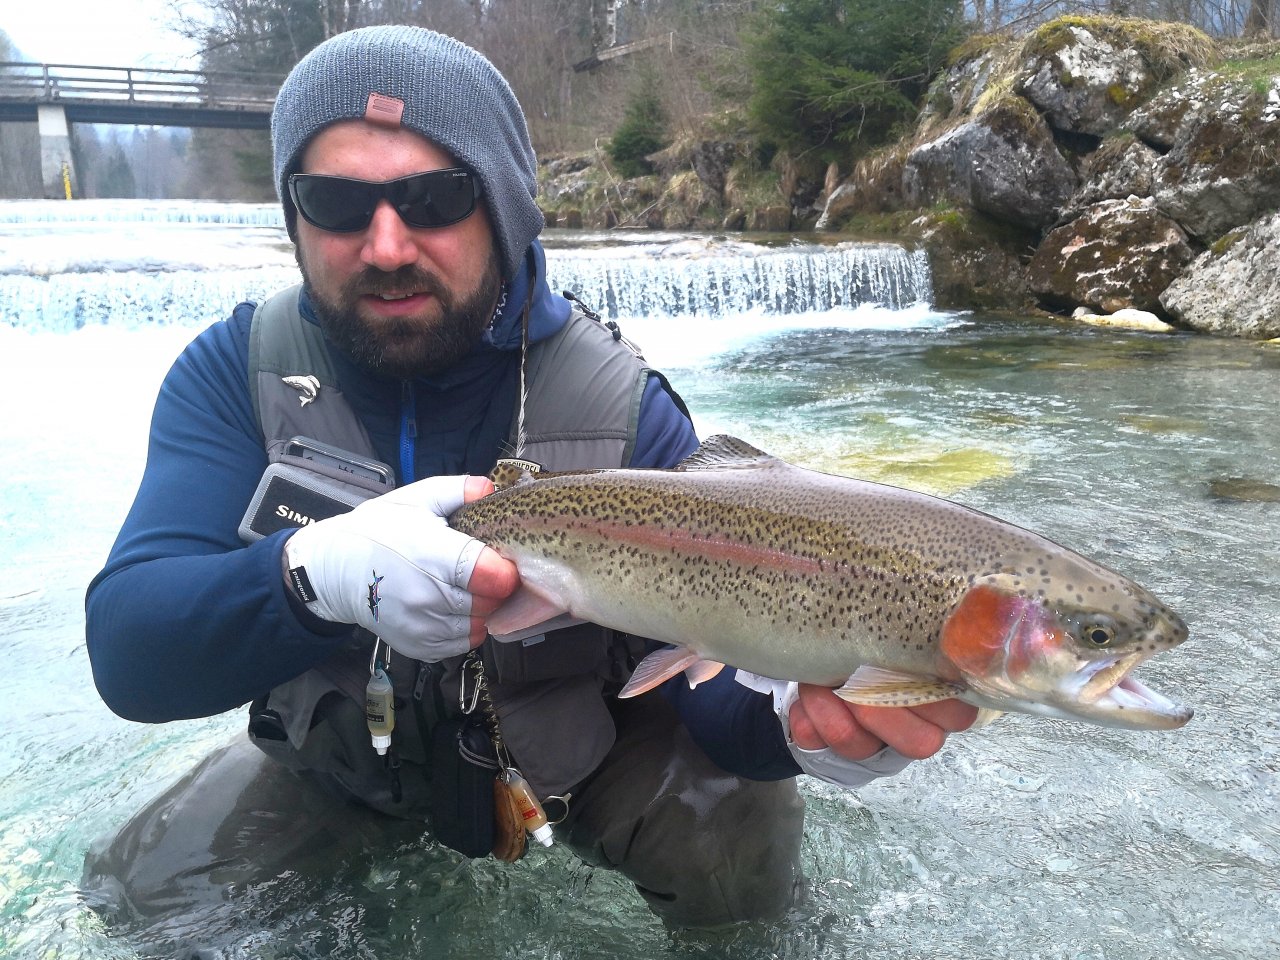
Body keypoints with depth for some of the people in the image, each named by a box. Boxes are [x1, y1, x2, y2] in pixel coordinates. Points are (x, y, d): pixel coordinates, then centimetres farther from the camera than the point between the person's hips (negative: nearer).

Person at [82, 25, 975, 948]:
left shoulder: (623, 406, -21)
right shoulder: (236, 369, -16)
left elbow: (707, 659, -23)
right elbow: (126, 651, -25)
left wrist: (790, 715, -48)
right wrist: (317, 572, -47)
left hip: (582, 740, -2)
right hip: (342, 754, 3)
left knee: (740, 848, -23)